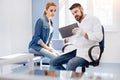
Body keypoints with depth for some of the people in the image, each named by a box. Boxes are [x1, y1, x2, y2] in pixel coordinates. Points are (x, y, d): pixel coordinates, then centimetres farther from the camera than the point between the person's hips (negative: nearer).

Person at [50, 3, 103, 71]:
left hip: (87, 53, -7)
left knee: (70, 64, -34)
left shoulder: (93, 19, 2)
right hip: (75, 52, 7)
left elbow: (99, 37, -12)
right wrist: (66, 39, 0)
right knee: (53, 62, -7)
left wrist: (84, 34, -24)